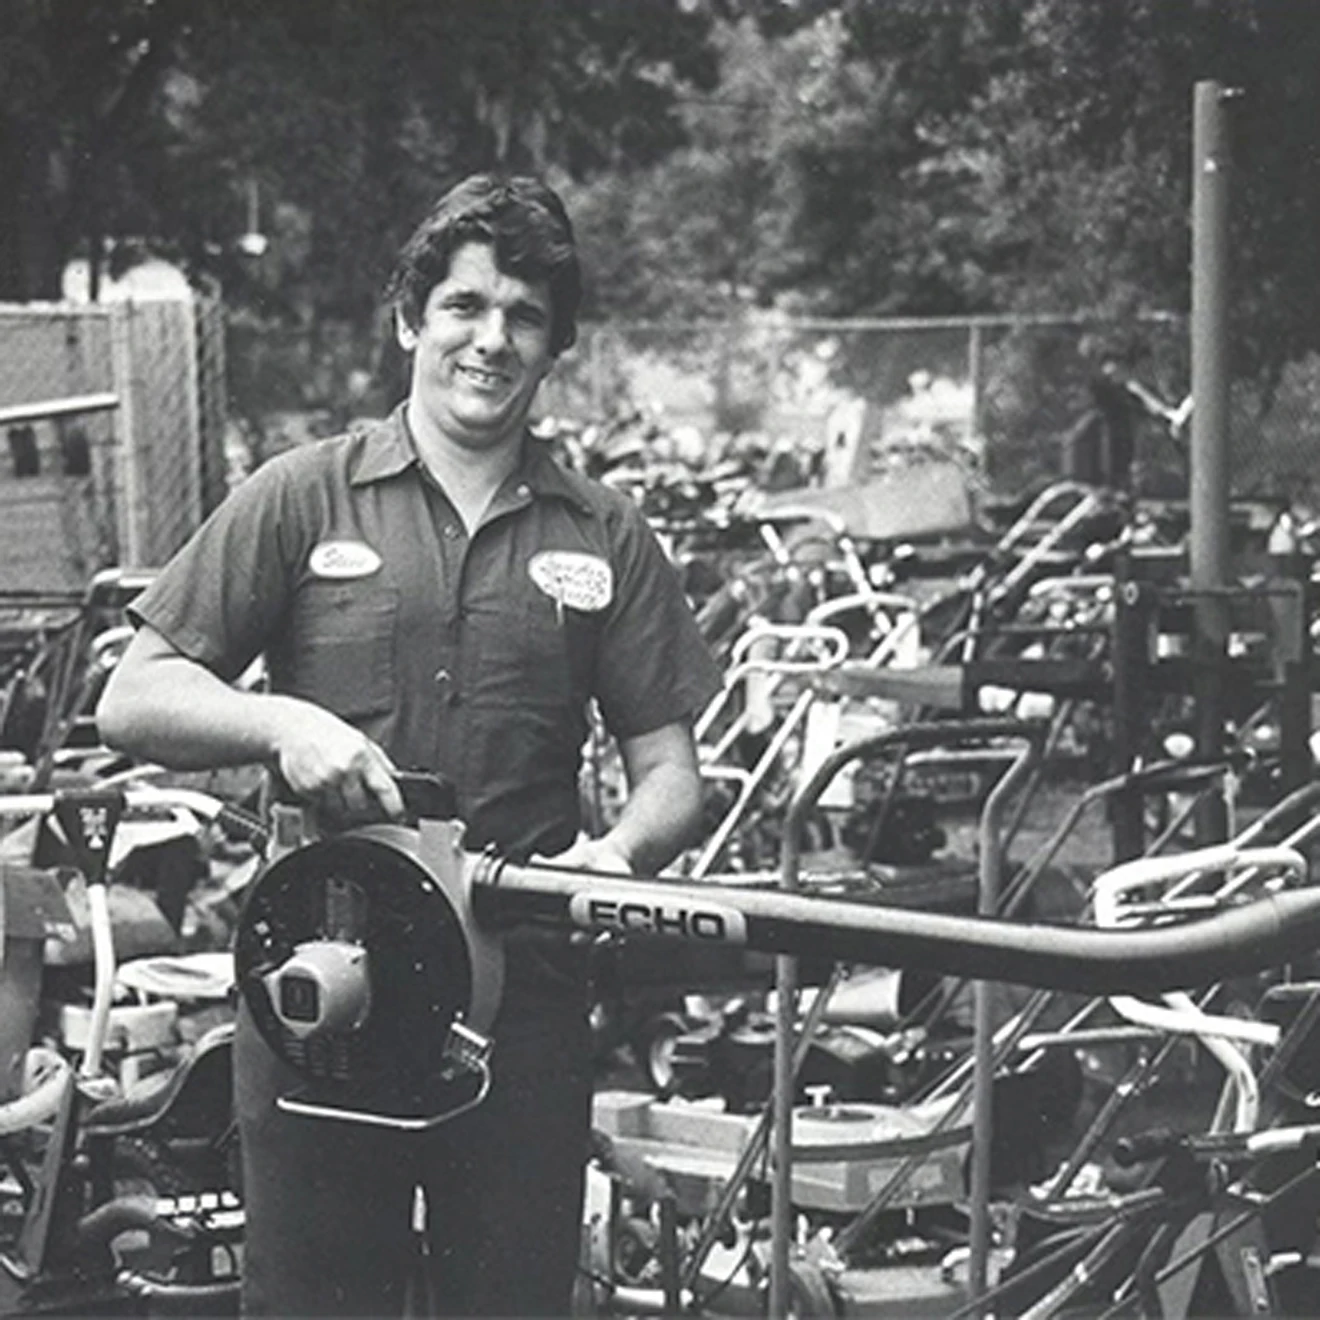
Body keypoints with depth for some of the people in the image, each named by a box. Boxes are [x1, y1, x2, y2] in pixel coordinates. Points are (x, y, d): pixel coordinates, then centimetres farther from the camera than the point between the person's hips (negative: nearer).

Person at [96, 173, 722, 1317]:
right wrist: (282, 723, -17)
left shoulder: (605, 538, 10)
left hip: (526, 996, 1)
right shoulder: (302, 498, 4)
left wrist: (621, 851, -14)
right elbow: (132, 702, 2)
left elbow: (670, 774, 9)